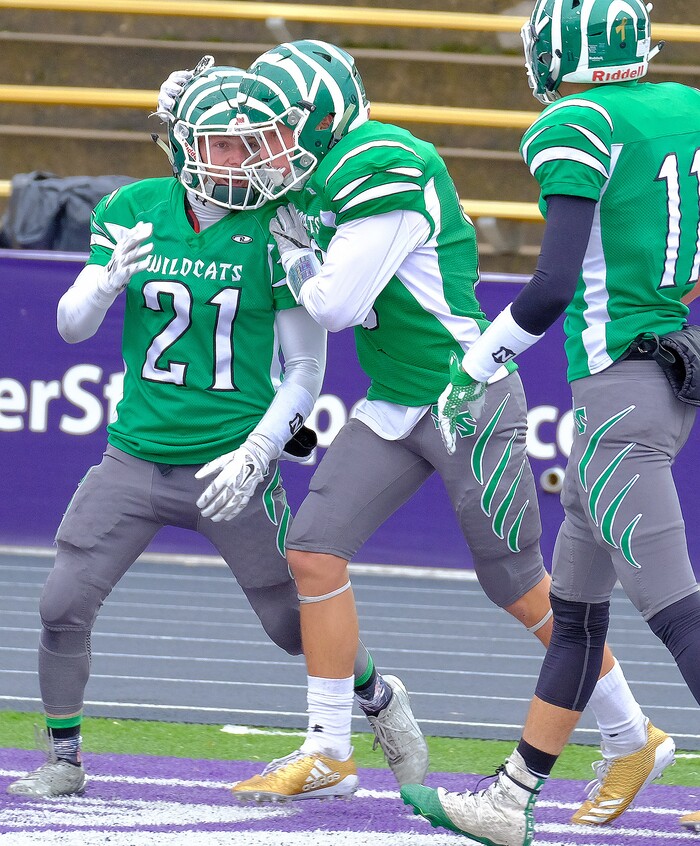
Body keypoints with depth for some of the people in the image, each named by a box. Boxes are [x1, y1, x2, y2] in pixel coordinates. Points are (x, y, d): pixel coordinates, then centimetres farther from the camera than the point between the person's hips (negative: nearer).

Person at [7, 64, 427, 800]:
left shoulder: (277, 231, -9)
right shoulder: (133, 211, -2)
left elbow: (305, 368, -6)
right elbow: (71, 326, -2)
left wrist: (256, 452, -17)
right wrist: (110, 279, -24)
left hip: (228, 464, -2)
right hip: (135, 456, 2)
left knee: (294, 622, 9)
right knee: (62, 606, -7)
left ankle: (380, 700, 39)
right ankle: (64, 759, 14)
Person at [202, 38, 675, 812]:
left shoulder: (386, 169, -22)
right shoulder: (323, 179, 7)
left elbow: (336, 303, -22)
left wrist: (295, 259, -6)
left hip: (469, 402, -9)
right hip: (395, 404, 9)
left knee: (520, 588, 1)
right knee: (314, 549, -2)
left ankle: (632, 738, 18)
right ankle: (327, 748, 7)